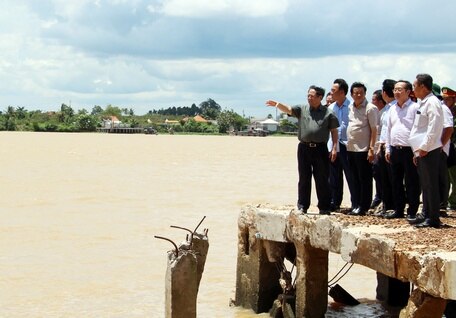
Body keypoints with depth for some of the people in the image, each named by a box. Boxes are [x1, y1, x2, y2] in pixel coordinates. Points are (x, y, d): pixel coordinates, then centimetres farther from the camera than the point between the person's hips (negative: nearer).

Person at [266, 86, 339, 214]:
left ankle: (324, 207, 11)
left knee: (322, 179, 3)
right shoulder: (302, 109, 9)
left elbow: (334, 131, 5)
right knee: (304, 178, 7)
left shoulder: (328, 113, 4)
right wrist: (277, 104, -26)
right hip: (304, 148, 2)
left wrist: (334, 148, -2)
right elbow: (288, 109, -6)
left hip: (320, 149, -2)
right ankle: (302, 206, 14)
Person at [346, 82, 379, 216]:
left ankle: (363, 207, 2)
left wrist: (371, 149, -16)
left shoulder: (370, 108, -7)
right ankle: (357, 205, 18)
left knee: (365, 180, -1)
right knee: (356, 179, 12)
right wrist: (348, 143, 10)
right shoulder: (350, 108, 13)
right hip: (351, 148, 7)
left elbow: (374, 130, -10)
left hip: (363, 149, -7)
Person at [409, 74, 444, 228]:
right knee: (425, 185, 13)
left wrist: (424, 147, -20)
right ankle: (427, 216, 19)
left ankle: (433, 219, -4)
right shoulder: (423, 103, 19)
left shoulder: (432, 102, -11)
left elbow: (434, 127, -20)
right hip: (422, 151, 10)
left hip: (429, 151, -10)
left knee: (431, 185, -7)